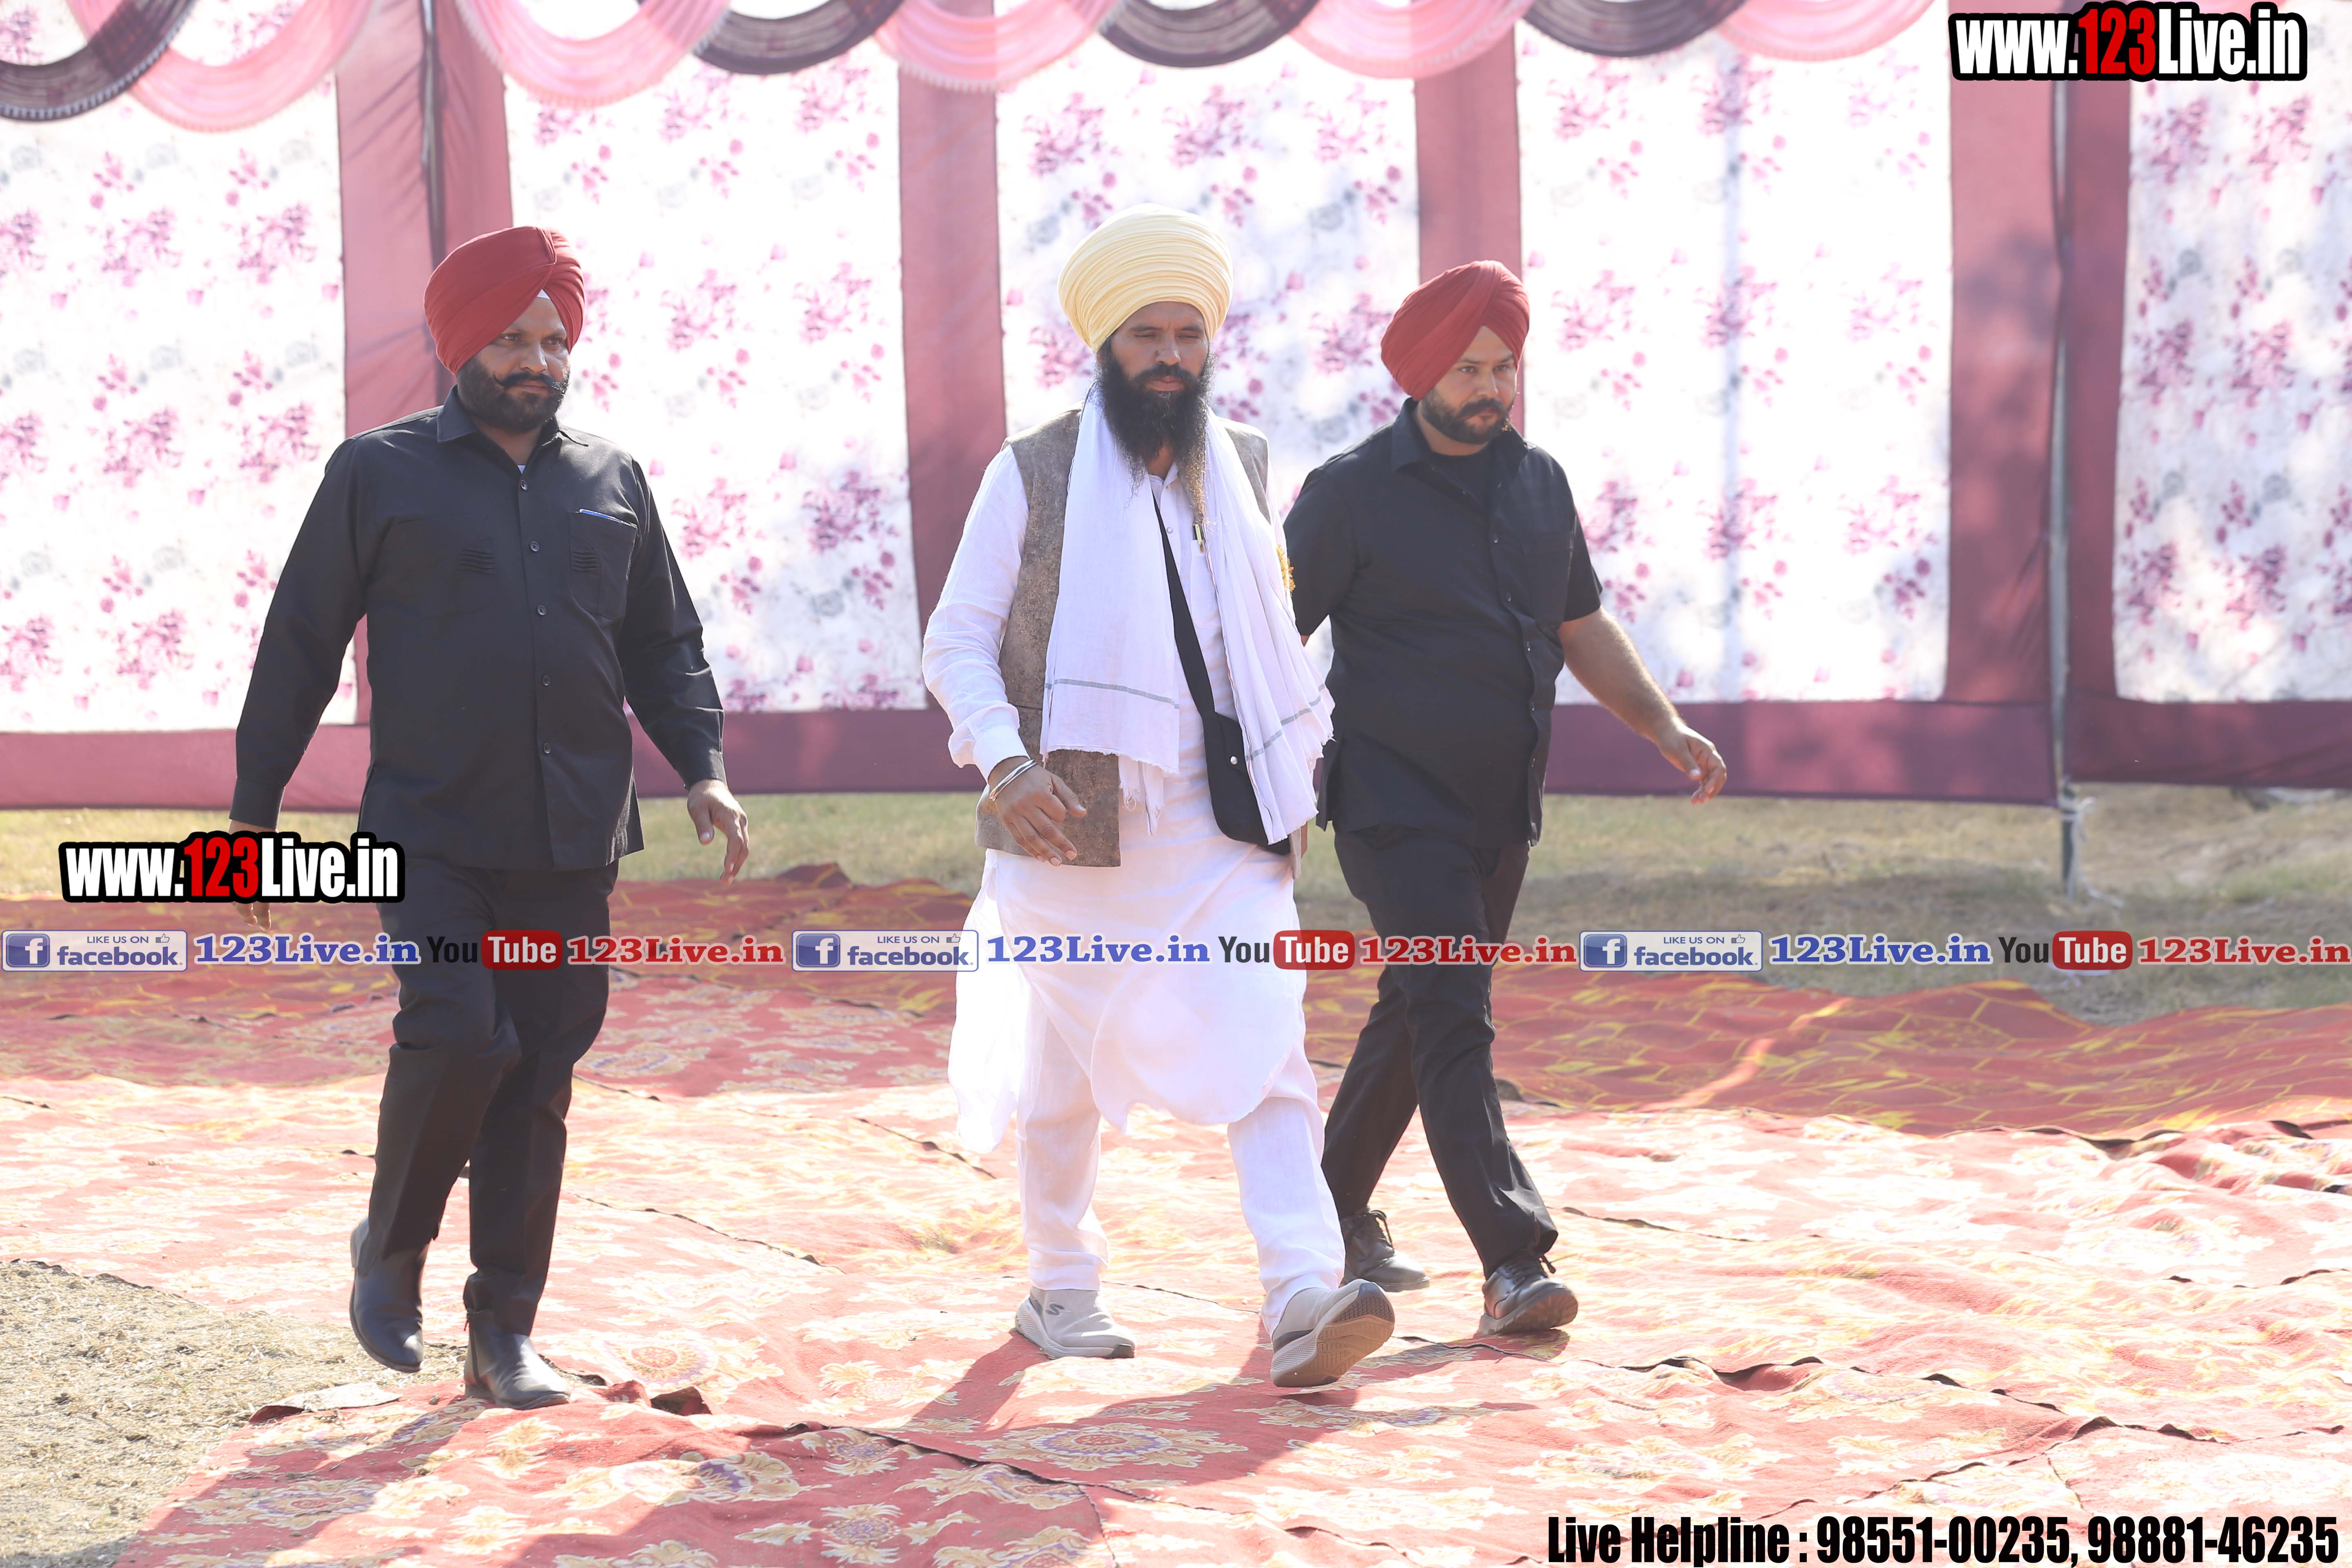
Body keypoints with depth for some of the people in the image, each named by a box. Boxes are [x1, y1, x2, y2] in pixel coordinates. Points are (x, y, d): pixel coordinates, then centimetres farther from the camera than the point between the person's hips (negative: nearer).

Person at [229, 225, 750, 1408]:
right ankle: (392, 1247, 6)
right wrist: (254, 811, 3)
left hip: (574, 845, 4)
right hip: (431, 834, -4)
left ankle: (505, 1333, 12)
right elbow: (299, 646, 5)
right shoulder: (381, 474, 3)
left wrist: (703, 768, 3)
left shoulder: (613, 483, 14)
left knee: (541, 1079, 4)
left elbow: (663, 646, 20)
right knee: (460, 1035, -20)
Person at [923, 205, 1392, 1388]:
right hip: (1076, 824, -2)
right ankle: (1058, 1286, 26)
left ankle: (1304, 1302, -23)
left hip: (1225, 820, 3)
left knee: (1263, 1046, -13)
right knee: (1068, 1070, 8)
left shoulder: (1242, 468, 12)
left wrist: (1295, 760, 17)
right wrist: (1006, 763, -18)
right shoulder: (1032, 473, -1)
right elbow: (956, 642, -3)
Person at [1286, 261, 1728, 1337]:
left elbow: (1581, 625, 19)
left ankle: (1335, 1214, 30)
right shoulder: (1352, 493, -8)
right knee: (1453, 1022, -15)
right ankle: (1513, 1266, -22)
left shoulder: (1539, 482, 10)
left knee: (1417, 1018, 14)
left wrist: (1665, 727, 6)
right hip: (1398, 812, -6)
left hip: (1503, 810, 6)